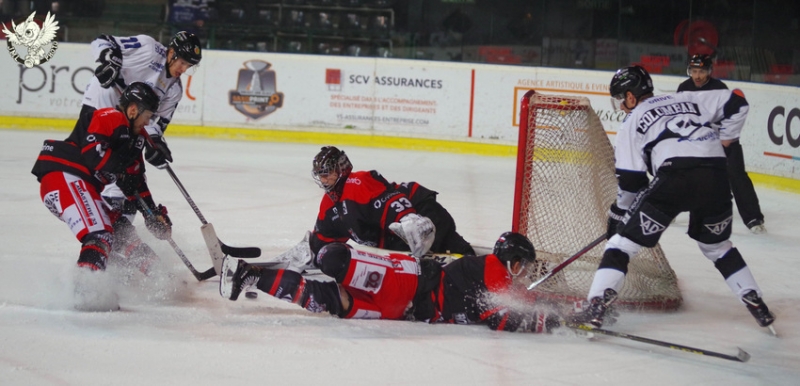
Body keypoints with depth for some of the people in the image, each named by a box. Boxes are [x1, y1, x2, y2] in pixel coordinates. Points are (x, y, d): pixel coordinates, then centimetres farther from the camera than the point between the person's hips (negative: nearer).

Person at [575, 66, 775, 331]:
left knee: (624, 242, 4)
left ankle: (596, 308, -8)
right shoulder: (687, 100, 29)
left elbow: (631, 180, 13)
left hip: (675, 175, -4)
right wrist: (722, 139, 27)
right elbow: (736, 101, 22)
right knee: (716, 245, 28)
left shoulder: (632, 122, 18)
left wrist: (618, 214, 26)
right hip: (716, 175, 5)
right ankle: (756, 304, 23)